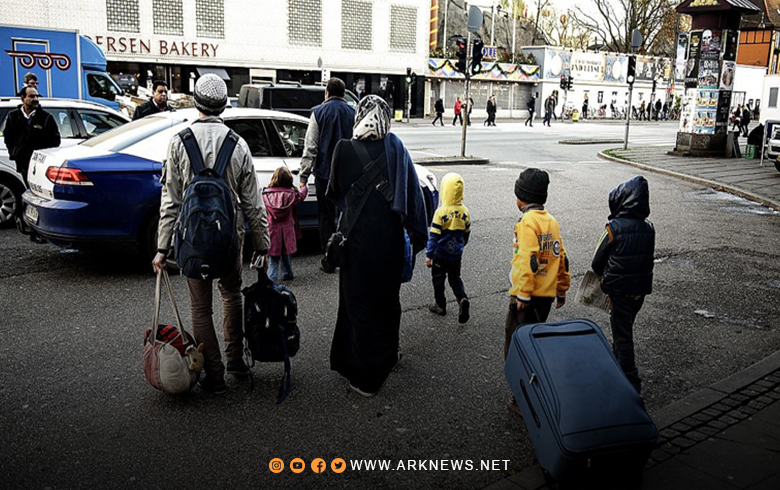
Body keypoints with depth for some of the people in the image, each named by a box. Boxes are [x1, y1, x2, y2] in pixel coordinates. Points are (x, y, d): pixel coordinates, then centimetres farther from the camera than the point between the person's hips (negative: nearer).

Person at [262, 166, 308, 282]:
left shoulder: (266, 194, -8)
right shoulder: (291, 194, -8)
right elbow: (301, 196, 12)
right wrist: (304, 187, 32)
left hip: (272, 230, 0)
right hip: (287, 229, 0)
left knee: (273, 256, 6)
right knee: (286, 253, 17)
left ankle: (271, 277, -2)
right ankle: (287, 274, 29)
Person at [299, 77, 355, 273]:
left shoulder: (319, 112, -3)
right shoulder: (353, 113, 7)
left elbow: (310, 147, -7)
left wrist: (304, 174, -4)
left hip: (325, 172, -3)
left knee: (326, 216, 5)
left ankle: (328, 261, 7)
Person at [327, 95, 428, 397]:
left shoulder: (345, 150, -11)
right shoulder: (396, 149, -5)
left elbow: (334, 193, 1)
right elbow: (414, 193, -4)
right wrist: (418, 235, 5)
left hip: (357, 239, -3)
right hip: (390, 239, 3)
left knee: (359, 303, 8)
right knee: (388, 298, 21)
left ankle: (365, 377, 15)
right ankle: (387, 355, 40)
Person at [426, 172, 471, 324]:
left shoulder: (441, 212, -19)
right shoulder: (465, 212, -4)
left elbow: (433, 235, -18)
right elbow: (466, 233, 9)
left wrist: (429, 255, -12)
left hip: (440, 255, -4)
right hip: (457, 255, 4)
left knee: (438, 280, 14)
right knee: (455, 279, 18)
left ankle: (440, 305, 24)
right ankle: (462, 299, -5)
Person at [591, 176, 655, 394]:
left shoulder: (614, 228, -19)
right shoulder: (648, 228, -1)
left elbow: (597, 262, -8)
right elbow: (647, 257, 9)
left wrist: (604, 275, 14)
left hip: (619, 290, -6)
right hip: (641, 288, 6)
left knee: (622, 335, 2)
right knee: (625, 329, 23)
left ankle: (630, 381, 3)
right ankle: (615, 365, 41)